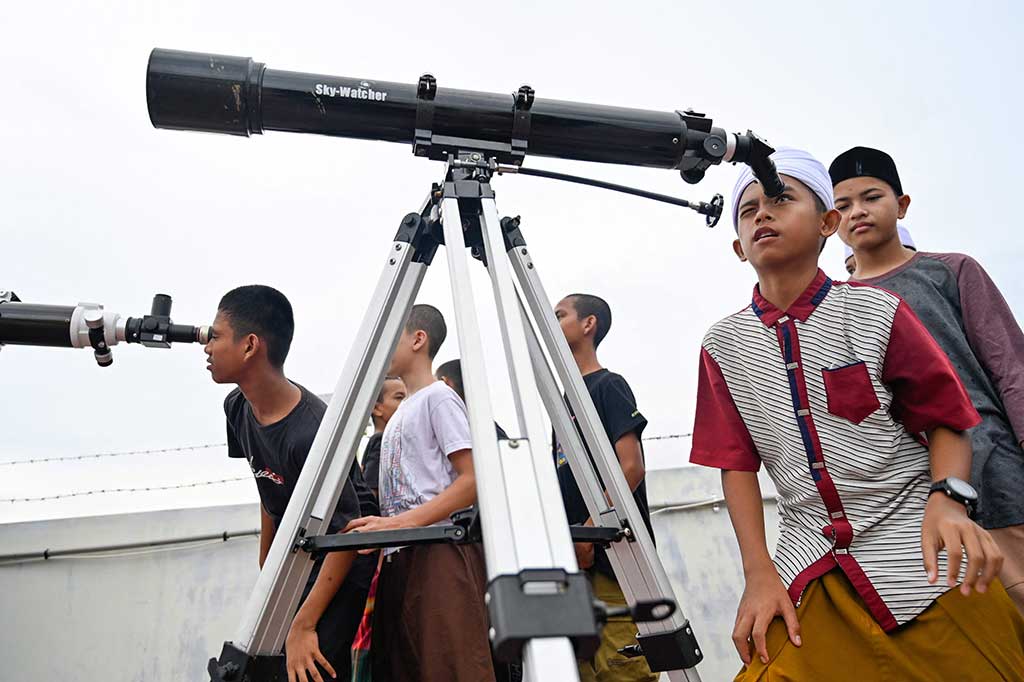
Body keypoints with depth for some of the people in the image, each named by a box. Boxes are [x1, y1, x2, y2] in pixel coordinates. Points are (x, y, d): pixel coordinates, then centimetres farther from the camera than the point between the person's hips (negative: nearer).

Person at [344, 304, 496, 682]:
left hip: (440, 554, -9)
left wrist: (400, 523, -22)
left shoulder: (439, 397, -3)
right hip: (400, 557, 9)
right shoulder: (400, 413, 24)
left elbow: (473, 480, -13)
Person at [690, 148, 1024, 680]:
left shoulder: (875, 311, -6)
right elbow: (737, 461, 2)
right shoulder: (723, 345, 0)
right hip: (809, 573, 2)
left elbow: (946, 421, -1)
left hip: (918, 556, -1)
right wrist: (759, 572, -6)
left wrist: (947, 498, -21)